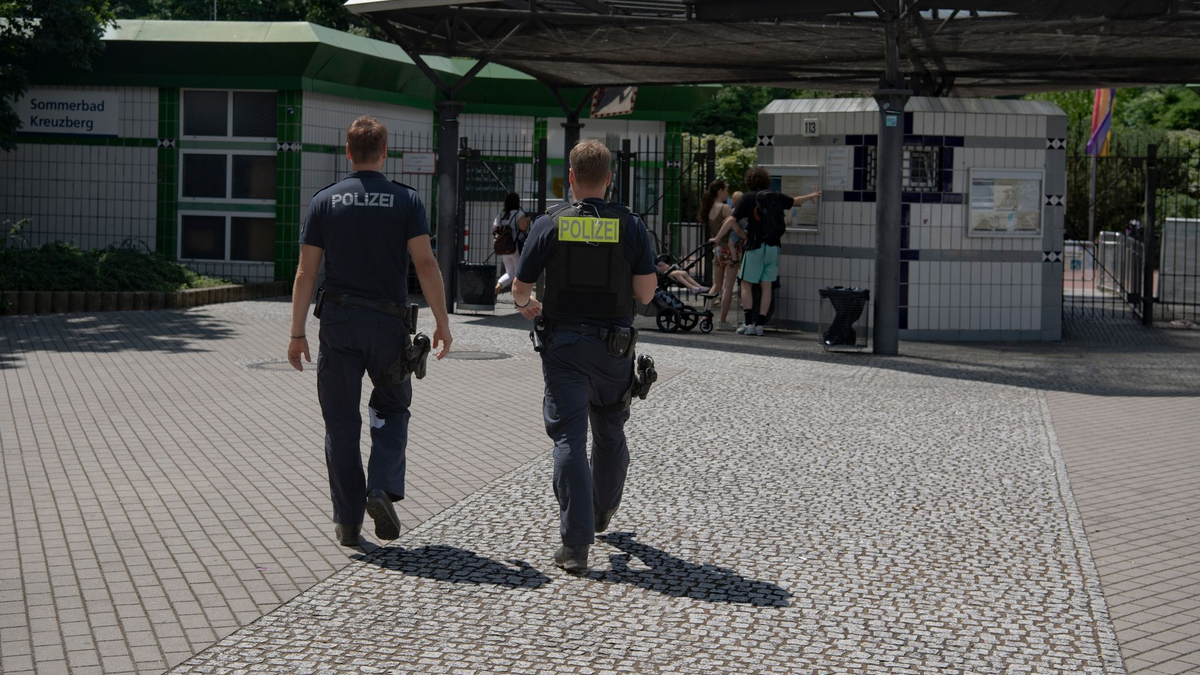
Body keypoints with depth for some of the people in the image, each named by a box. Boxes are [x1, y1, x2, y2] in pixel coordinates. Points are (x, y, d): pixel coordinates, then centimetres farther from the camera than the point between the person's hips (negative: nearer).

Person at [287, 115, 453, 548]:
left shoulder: (325, 201, 2)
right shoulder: (406, 201, -1)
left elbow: (306, 272, -1)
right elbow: (425, 263, -9)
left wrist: (297, 333, 3)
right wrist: (442, 322, -5)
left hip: (338, 320, 1)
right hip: (388, 321, -1)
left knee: (341, 423, 7)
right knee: (391, 409, 18)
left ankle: (348, 522, 8)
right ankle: (383, 489, -4)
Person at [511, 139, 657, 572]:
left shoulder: (549, 225, -5)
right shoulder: (631, 226, -4)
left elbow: (520, 289, 1)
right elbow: (646, 293, -7)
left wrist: (527, 305, 24)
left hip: (562, 345, -1)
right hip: (614, 346, 2)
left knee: (569, 439, -3)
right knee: (610, 432, 22)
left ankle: (575, 543, -12)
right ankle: (602, 512, 43)